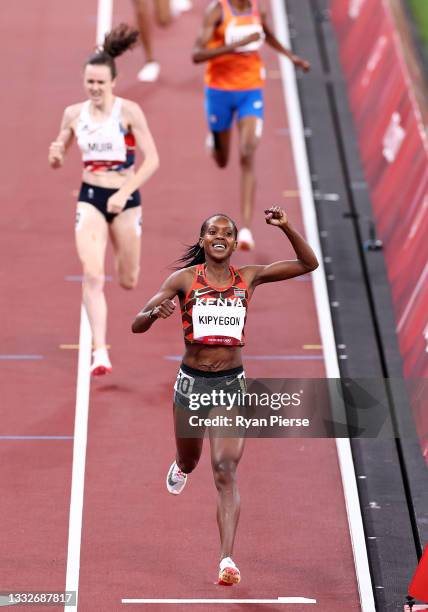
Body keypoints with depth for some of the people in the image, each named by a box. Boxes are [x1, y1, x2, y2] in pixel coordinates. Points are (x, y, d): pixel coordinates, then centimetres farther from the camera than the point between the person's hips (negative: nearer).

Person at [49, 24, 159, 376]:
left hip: (126, 199, -1)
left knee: (128, 282, 12)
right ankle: (100, 352, -17)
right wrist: (55, 155, -12)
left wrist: (125, 193, -22)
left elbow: (152, 160, -12)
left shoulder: (129, 112, -10)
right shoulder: (74, 114, 1)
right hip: (90, 199, 1)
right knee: (92, 276, -17)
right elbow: (58, 162, 12)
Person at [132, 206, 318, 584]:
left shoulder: (248, 279, 2)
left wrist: (286, 227, -12)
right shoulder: (184, 280, -2)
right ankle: (181, 468, 61)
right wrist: (155, 313, -29)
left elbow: (309, 264, 1)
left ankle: (227, 560, -19)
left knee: (226, 471, -13)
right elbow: (138, 325, -6)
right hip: (192, 381, 1)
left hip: (232, 384, -1)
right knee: (189, 462, 21)